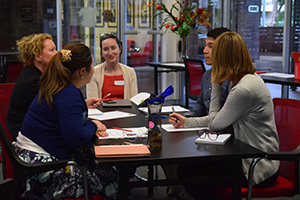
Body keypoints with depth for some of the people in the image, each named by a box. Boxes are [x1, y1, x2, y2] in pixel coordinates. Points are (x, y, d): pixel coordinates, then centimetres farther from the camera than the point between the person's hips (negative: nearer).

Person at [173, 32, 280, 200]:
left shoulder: (244, 90, -25)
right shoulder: (250, 79, 8)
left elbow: (215, 125, -13)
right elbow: (220, 118, 13)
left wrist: (216, 87, -7)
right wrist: (187, 122, 12)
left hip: (257, 170, -10)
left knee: (187, 174, -9)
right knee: (187, 166, 9)